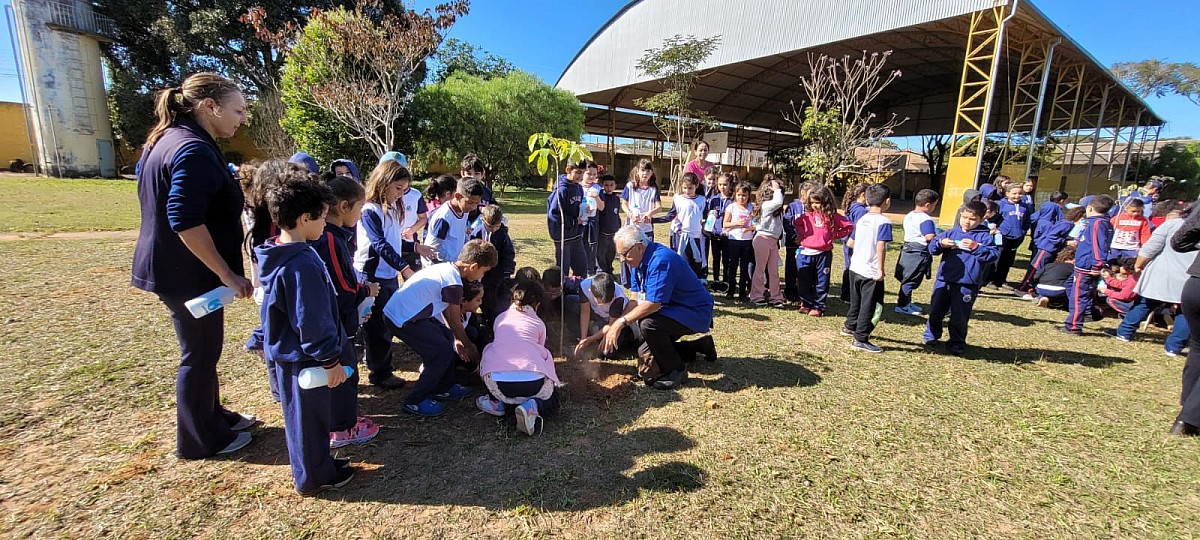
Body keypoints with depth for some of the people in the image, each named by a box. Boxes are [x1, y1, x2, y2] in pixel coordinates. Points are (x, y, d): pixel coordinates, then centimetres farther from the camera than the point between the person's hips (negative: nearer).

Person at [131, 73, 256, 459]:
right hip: (188, 273, -10)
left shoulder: (169, 139, 11)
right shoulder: (194, 149, -21)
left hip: (173, 268, 10)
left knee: (202, 349, 21)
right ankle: (199, 440, 22)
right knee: (200, 354, 5)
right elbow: (185, 220, -28)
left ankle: (212, 416, 37)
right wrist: (227, 273, -23)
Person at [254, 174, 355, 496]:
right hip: (303, 356, -10)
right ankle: (315, 478, 26)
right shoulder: (302, 264, -29)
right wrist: (330, 360, -18)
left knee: (300, 414, 22)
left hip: (285, 350, 10)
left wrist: (265, 342, 25)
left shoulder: (276, 254, 3)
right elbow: (312, 322, -26)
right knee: (309, 417, 8)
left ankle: (316, 464, 40)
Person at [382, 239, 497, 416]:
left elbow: (445, 310, 14)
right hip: (402, 320, -10)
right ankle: (414, 401, 7)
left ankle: (444, 388, 26)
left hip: (404, 310, 10)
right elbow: (455, 322, -9)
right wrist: (469, 346, 7)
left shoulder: (446, 268, 8)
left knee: (447, 337, 15)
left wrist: (456, 339, 14)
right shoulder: (453, 282, -20)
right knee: (444, 351, -5)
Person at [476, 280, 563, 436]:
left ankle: (496, 401, 21)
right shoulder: (539, 323, 18)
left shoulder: (500, 318, 22)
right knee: (553, 397, 29)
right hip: (532, 381, -1)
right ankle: (533, 406, -5)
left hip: (498, 383, 2)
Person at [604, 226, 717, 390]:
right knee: (645, 353, 14)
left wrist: (622, 322, -29)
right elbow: (636, 301, 2)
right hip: (673, 311, 10)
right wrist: (613, 326, -7)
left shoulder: (661, 261, -29)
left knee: (648, 324, -34)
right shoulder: (640, 260, 1)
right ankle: (700, 346, 28)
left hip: (695, 313, -10)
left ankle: (676, 371, -11)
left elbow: (653, 304, -33)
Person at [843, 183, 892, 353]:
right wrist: (880, 270, -21)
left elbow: (850, 243, 15)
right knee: (869, 306, 2)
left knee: (856, 301, 23)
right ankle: (861, 339, 6)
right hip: (871, 272, -7)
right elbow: (880, 247, -23)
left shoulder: (861, 220, 7)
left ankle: (850, 326, 40)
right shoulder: (884, 222, -13)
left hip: (855, 268, 7)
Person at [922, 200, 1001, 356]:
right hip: (944, 280, 3)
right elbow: (932, 247, 7)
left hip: (967, 284, -3)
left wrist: (976, 247, -21)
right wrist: (940, 243, -14)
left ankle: (956, 343, 20)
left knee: (959, 316, 3)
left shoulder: (984, 236, 1)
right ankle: (931, 336, 31)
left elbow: (994, 254, -9)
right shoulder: (951, 232, 9)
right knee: (936, 311, 11)